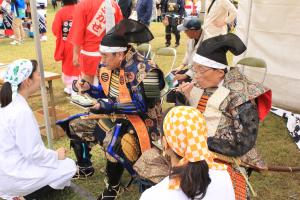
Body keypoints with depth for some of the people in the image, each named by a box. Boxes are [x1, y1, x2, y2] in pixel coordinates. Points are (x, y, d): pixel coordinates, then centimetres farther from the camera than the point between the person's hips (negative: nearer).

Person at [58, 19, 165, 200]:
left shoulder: (142, 69, -24)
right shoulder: (108, 65, 0)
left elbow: (142, 106, -25)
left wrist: (110, 106, -28)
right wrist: (88, 88, -6)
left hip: (141, 119, -8)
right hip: (116, 115, 9)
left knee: (113, 143, -37)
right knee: (75, 126, 9)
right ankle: (85, 169, 30)